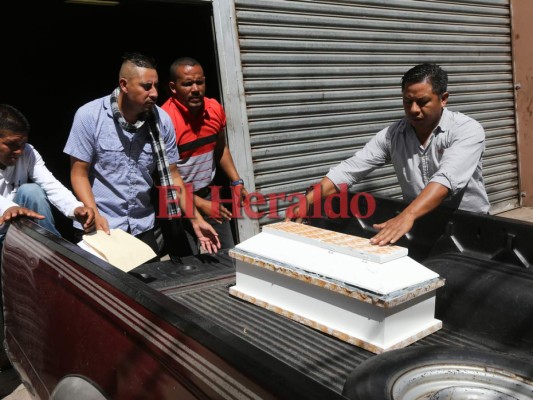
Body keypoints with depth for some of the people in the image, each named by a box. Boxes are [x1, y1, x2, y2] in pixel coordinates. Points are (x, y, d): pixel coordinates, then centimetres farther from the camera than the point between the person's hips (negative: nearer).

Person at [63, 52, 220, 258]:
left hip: (143, 227, 3)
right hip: (100, 226, -2)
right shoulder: (89, 116, -12)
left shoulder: (162, 120, -5)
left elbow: (171, 176, 1)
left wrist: (195, 219, -5)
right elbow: (79, 174, -7)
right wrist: (95, 215, -22)